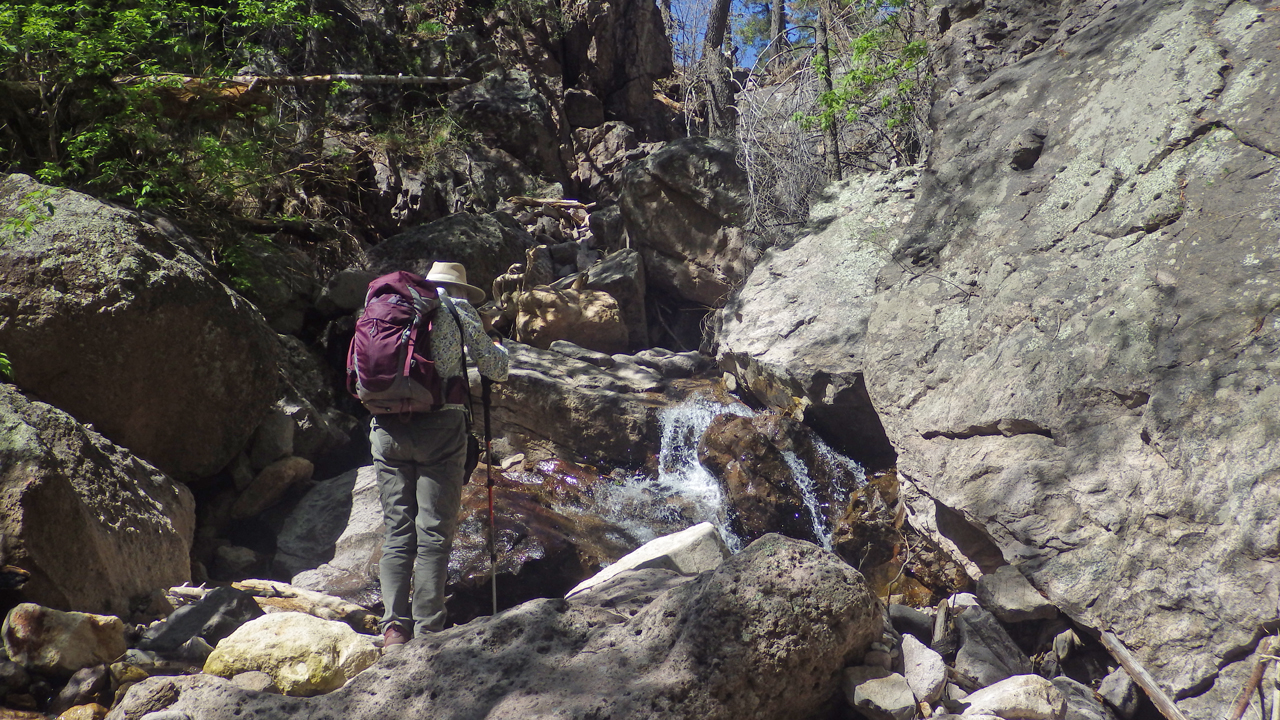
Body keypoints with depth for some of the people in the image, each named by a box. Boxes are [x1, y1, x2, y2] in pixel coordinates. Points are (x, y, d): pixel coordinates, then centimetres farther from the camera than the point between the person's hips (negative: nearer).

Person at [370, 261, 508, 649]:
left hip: (387, 426, 4)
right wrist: (498, 349, 30)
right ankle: (427, 632, -3)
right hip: (440, 425, -4)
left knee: (396, 532, 7)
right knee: (434, 534, -2)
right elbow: (495, 368, 9)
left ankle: (393, 628, 0)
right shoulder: (456, 308, 6)